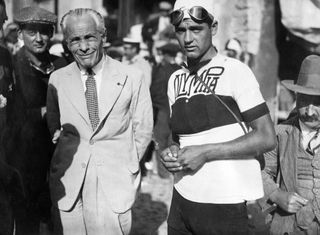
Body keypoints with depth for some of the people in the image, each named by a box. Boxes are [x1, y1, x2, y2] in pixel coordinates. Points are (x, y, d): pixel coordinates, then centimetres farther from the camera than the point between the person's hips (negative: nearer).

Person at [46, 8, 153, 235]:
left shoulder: (132, 77, -1)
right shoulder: (57, 79, 4)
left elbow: (143, 129, 5)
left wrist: (126, 164, 5)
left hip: (115, 182, -1)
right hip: (68, 182, 2)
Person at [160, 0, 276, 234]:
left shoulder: (234, 71, -8)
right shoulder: (176, 80, 9)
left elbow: (266, 138, -11)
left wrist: (206, 152, -15)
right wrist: (173, 152, -2)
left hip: (224, 205, -5)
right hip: (182, 198, 5)